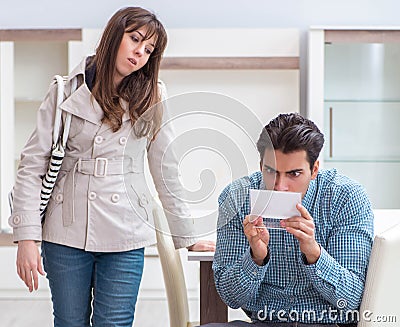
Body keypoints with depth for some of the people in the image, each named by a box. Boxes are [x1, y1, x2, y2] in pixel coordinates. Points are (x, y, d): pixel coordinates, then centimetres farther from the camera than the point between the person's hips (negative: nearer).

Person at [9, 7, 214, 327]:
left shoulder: (151, 98, 4)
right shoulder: (67, 90, 0)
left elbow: (166, 171, 8)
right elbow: (33, 164, -2)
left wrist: (188, 237, 10)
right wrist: (27, 238, -9)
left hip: (124, 235, 1)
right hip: (66, 232, 0)